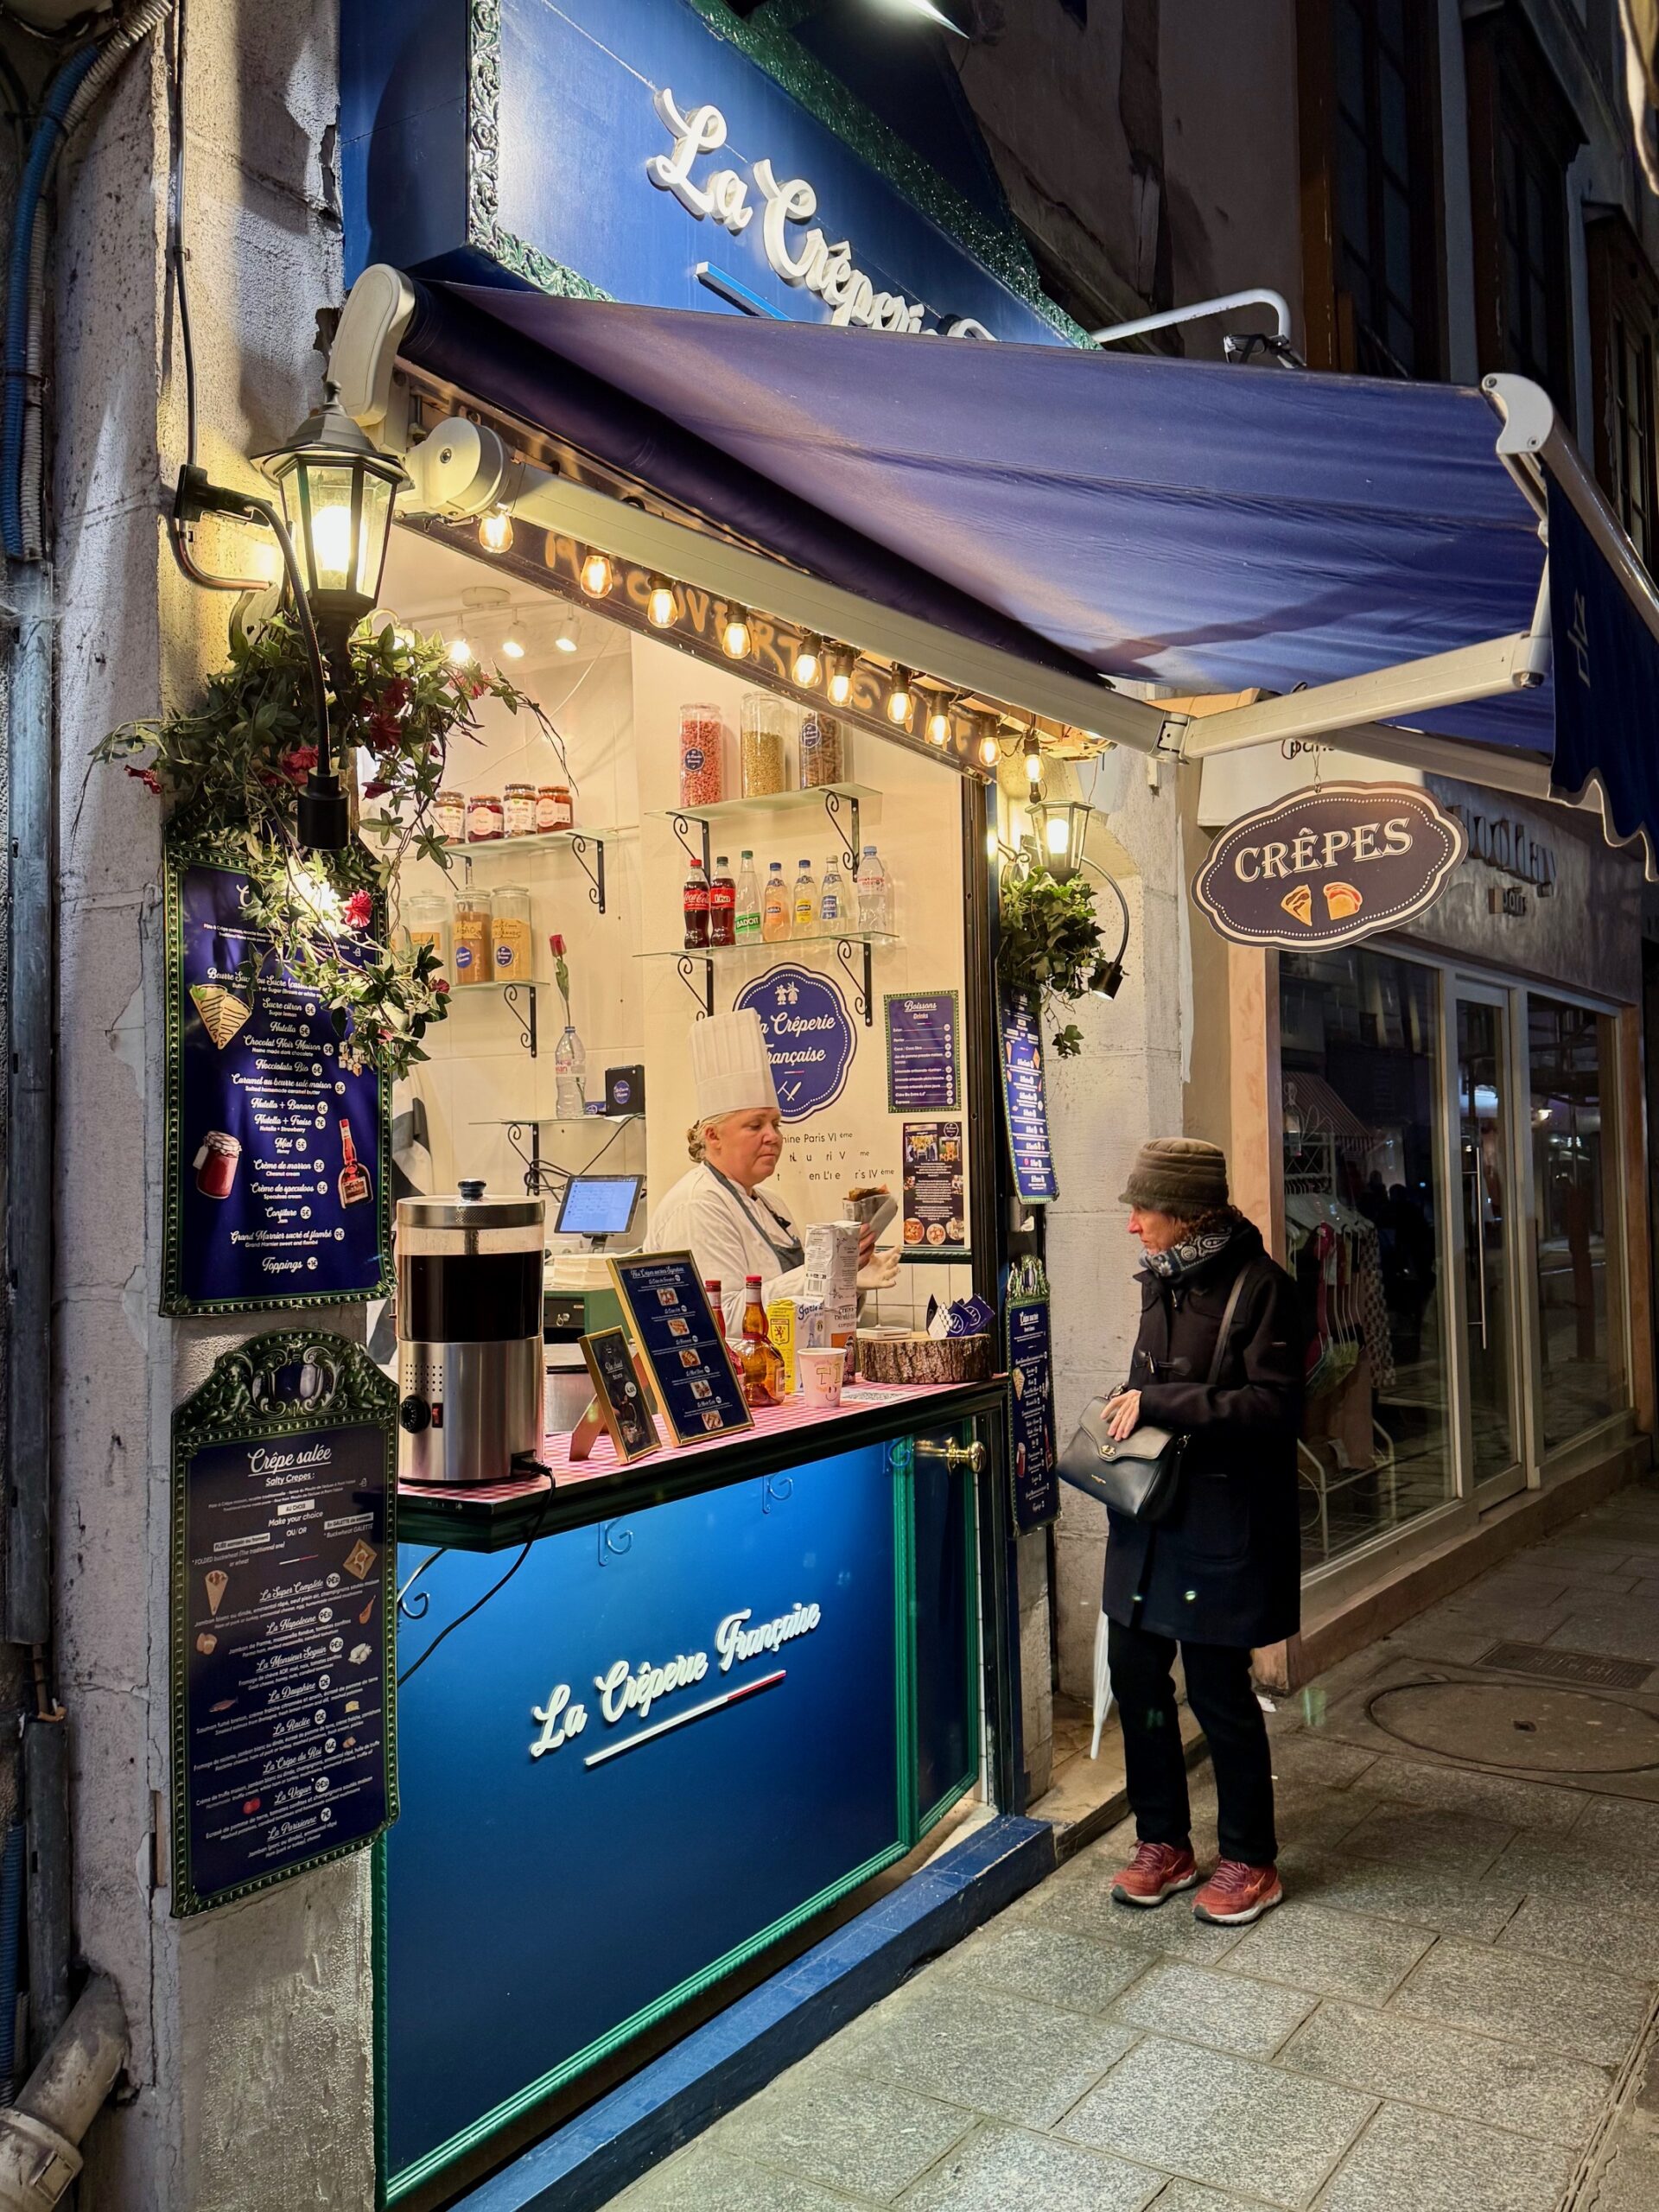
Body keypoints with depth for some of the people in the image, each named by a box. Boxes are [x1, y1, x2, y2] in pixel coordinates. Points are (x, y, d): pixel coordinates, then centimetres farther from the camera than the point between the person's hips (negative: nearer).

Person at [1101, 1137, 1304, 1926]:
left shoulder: (1258, 1286, -14)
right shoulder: (1162, 1280, 8)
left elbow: (1273, 1407, -21)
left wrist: (1157, 1403, -20)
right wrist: (1130, 1414, 4)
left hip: (1224, 1521, -7)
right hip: (1151, 1510, 8)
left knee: (1219, 1691, 4)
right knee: (1134, 1673, 11)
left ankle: (1250, 1862, 25)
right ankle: (1164, 1845, 30)